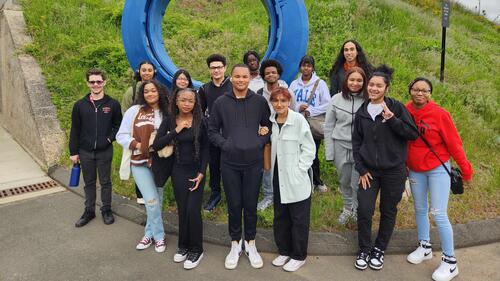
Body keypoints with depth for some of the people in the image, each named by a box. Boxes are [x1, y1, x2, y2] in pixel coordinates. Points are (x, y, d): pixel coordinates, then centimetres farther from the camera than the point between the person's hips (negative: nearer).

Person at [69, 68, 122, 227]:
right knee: (89, 183, 14)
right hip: (85, 152, 2)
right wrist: (73, 152, 2)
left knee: (105, 182, 11)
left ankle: (106, 210, 26)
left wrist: (109, 138, -12)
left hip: (105, 151, -1)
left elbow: (118, 126, 4)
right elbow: (75, 130, 3)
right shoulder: (80, 105, -1)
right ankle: (89, 211, 27)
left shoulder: (113, 104, -4)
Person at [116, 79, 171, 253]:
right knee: (152, 200, -7)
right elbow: (121, 135, -1)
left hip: (160, 162, 2)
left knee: (156, 200, 11)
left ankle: (149, 234, 29)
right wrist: (137, 145, -16)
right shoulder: (134, 111, -3)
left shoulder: (167, 113, 2)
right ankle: (159, 236, 12)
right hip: (140, 162, -2)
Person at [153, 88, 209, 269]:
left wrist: (202, 172, -10)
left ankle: (196, 249, 12)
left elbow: (205, 148, -3)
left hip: (196, 170, -2)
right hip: (178, 171, 2)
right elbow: (156, 145, -11)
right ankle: (183, 246, 27)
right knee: (182, 210, 8)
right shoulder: (169, 121, -2)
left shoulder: (200, 121, -6)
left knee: (193, 210, -6)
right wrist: (176, 131, -19)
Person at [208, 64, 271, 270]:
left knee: (251, 205, 9)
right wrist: (224, 144, -8)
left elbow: (269, 126, 10)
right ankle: (235, 244, 27)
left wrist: (261, 141, -5)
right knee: (234, 205, 9)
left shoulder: (260, 102, 1)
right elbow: (212, 130, 6)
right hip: (229, 163, 0)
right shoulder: (220, 103, 0)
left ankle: (250, 244, 28)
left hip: (254, 162, 0)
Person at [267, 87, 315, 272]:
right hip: (278, 178, 5)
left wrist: (298, 170, -14)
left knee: (299, 219, 7)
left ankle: (299, 256, 23)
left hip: (296, 180, -5)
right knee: (280, 217, 16)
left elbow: (309, 149, -10)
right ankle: (284, 251, 33)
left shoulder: (298, 120, -13)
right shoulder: (271, 121, 2)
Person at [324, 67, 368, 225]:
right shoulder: (336, 99, 0)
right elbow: (328, 127, 3)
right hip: (341, 147, 2)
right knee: (344, 182, 16)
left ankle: (357, 211, 29)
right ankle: (347, 209, 39)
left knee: (358, 183, 4)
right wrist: (329, 152, 0)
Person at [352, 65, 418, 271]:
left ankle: (379, 250, 29)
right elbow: (356, 142, 8)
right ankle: (364, 250, 17)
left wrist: (392, 120, -21)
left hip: (393, 171, -2)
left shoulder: (396, 107, -4)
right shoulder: (361, 112, 5)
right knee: (364, 211, -4)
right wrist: (361, 169, 0)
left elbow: (413, 133, -8)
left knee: (388, 212, 10)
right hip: (369, 171, 2)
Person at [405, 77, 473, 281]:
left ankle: (450, 262, 12)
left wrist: (465, 169, -8)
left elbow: (453, 142, -12)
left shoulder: (439, 113, -16)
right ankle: (424, 247, 38)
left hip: (437, 169, -4)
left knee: (438, 214, -4)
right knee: (420, 209, 17)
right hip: (415, 170, 4)